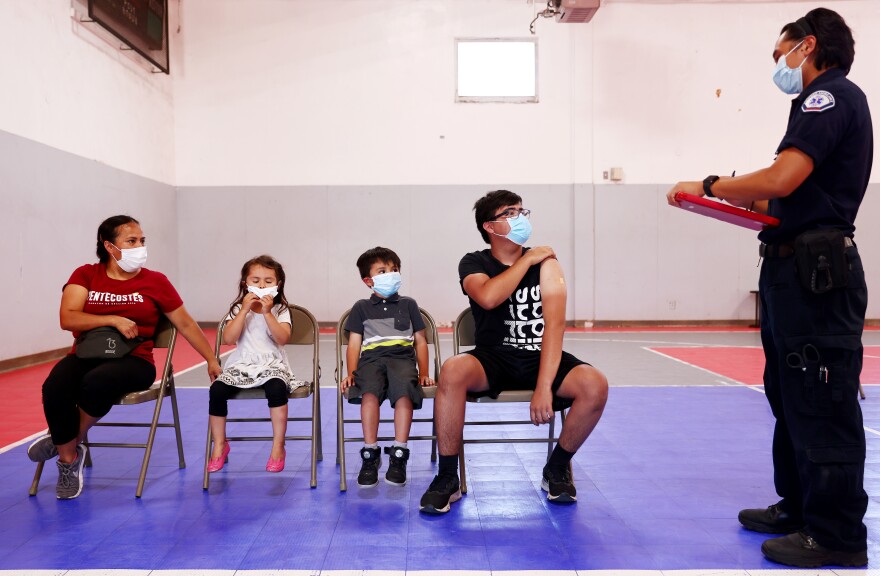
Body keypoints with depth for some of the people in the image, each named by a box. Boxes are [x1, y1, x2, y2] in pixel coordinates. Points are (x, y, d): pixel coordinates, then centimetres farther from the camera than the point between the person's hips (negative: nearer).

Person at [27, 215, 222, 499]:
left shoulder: (155, 281, 4)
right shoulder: (85, 275, 7)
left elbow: (186, 324, 10)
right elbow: (67, 319, -6)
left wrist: (211, 361, 13)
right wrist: (114, 319, -17)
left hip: (134, 361, -1)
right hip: (85, 356, 2)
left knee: (96, 383, -35)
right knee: (54, 390, -30)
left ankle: (69, 441, -3)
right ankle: (69, 460, -3)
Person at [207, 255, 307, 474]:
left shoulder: (280, 310, 5)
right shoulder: (237, 309, 8)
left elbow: (282, 338, -13)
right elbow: (228, 339, -8)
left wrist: (267, 313, -18)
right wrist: (244, 310, -14)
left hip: (272, 365, -2)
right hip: (241, 365, 2)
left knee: (276, 388, -34)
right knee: (217, 389, -23)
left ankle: (278, 447, -18)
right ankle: (219, 445, -2)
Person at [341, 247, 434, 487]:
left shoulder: (408, 304, 24)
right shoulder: (361, 307, 23)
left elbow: (420, 341, 22)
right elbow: (354, 343, 16)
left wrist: (423, 373, 11)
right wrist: (351, 373, 0)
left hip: (402, 358, 0)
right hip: (371, 359, 0)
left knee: (404, 392, -35)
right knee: (369, 393, -35)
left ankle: (398, 455, -29)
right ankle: (370, 454, -26)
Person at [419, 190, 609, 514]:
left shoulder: (546, 262, -1)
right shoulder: (474, 263, 0)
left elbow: (555, 322, -14)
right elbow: (488, 298, -24)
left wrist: (544, 386, -26)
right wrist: (527, 259, -12)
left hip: (541, 358, 1)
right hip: (494, 360, -1)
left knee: (595, 385, -27)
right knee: (452, 371, -34)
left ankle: (557, 469, 1)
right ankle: (447, 478, -16)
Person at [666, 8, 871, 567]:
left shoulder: (831, 94, -9)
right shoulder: (823, 102, 22)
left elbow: (782, 178, -23)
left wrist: (710, 186, -10)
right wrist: (745, 202, 10)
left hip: (814, 271, -11)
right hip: (797, 268, 11)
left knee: (821, 402, -4)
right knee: (791, 396, 16)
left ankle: (836, 536, 8)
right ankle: (798, 506, 29)